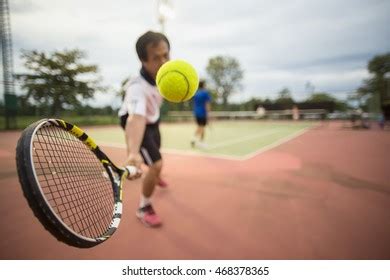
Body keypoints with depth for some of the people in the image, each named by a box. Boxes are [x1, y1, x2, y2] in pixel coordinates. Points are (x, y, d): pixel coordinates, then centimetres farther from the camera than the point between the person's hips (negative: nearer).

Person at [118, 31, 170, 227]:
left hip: (152, 119, 8)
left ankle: (155, 177, 64)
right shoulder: (138, 87, -44)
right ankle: (144, 208, 8)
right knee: (156, 164, -18)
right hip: (138, 123, -7)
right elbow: (136, 119, -62)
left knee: (156, 155, 29)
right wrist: (133, 152, -77)